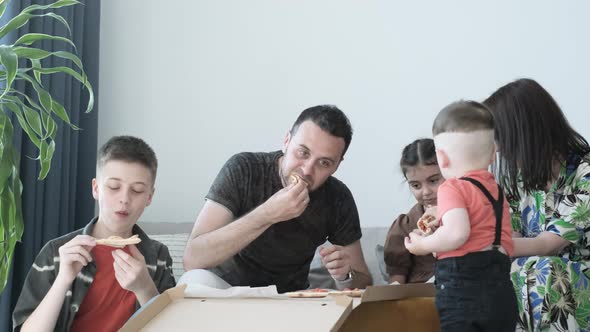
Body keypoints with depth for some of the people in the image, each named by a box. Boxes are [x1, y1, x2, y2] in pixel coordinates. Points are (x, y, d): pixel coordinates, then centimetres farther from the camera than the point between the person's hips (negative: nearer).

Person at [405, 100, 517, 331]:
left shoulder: (453, 188, -8)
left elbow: (457, 233, -24)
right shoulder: (496, 190, 16)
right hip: (503, 293, 8)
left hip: (463, 288, -8)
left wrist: (423, 245, -6)